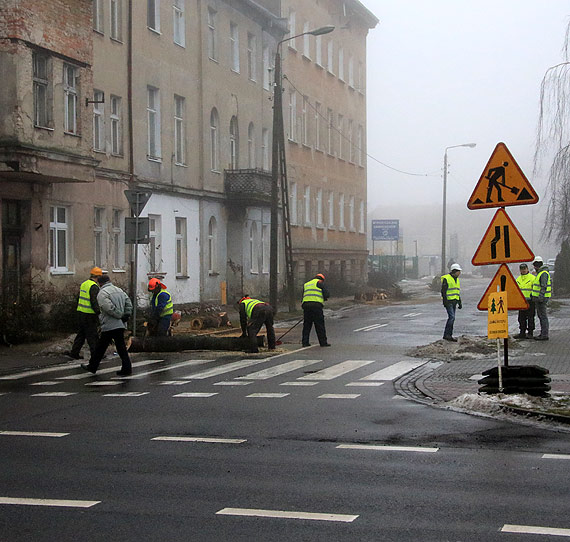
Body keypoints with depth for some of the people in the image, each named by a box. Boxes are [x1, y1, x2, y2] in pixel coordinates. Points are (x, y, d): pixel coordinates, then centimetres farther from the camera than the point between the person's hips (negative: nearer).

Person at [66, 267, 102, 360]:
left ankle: (74, 353, 18)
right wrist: (99, 313, -21)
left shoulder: (83, 283, 11)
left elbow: (79, 298, 19)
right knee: (92, 335, -1)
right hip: (90, 315, -8)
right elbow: (94, 302, -23)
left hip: (80, 313, 8)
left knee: (81, 334, 16)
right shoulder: (94, 287, -16)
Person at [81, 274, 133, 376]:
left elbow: (109, 308, -21)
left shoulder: (102, 293, -10)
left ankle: (92, 366, 18)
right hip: (121, 325, 7)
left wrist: (120, 316, -11)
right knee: (121, 347, 8)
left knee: (101, 347, 6)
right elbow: (129, 304, 11)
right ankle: (126, 368, 3)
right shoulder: (119, 290, 14)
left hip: (109, 326, -7)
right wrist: (126, 316, 5)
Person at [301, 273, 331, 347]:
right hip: (316, 306, -5)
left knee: (306, 325, 11)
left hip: (306, 305, 5)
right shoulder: (319, 282, 8)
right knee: (320, 325, 0)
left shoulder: (306, 284, 27)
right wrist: (324, 298, 20)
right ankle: (323, 342, 3)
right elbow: (327, 294, 1)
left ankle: (305, 342, 8)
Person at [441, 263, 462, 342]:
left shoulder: (457, 280, 16)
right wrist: (445, 301, -19)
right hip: (448, 301, -8)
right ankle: (446, 334, -12)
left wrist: (459, 303, 19)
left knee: (452, 318, 8)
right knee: (451, 317, -16)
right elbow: (443, 291, -13)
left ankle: (449, 335, 12)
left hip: (454, 301, 8)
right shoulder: (446, 279, -9)